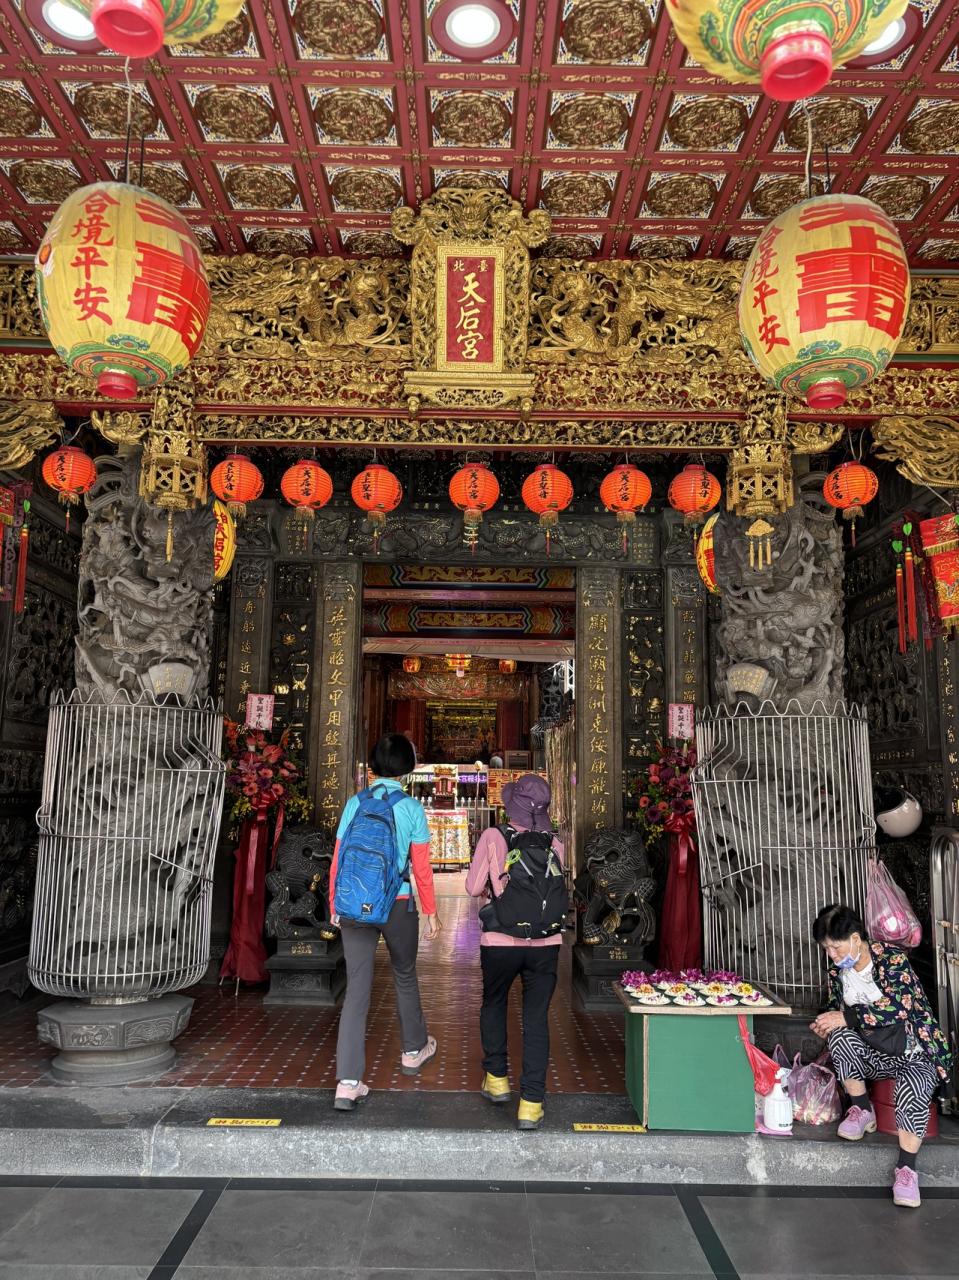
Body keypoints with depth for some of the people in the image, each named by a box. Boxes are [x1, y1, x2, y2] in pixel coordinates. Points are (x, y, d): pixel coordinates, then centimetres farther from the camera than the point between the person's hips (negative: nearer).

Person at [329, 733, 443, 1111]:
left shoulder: (355, 804, 0)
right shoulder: (411, 807, -6)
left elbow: (338, 859, 3)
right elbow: (421, 868, -4)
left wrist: (335, 905, 15)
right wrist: (431, 913, 6)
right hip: (398, 905, -2)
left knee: (356, 990, 4)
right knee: (405, 977, 21)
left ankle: (347, 1083, -1)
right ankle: (414, 1051, 41)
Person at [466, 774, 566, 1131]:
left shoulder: (493, 837, -7)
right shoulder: (554, 845, 0)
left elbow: (473, 888, -3)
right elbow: (560, 892, 8)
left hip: (500, 943, -1)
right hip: (546, 944, 1)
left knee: (493, 1005, 24)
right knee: (536, 1020, 9)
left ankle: (497, 1079, 31)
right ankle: (531, 1104, 8)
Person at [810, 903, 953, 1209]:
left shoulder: (891, 958, -16)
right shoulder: (837, 971, 3)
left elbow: (899, 1007, -26)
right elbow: (837, 1008, 15)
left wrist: (846, 1018, -24)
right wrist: (827, 1024, -9)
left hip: (916, 1052, -5)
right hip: (875, 1055, 5)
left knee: (912, 1090, -37)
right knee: (839, 1036, -27)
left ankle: (906, 1169, -20)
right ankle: (862, 1111, -8)